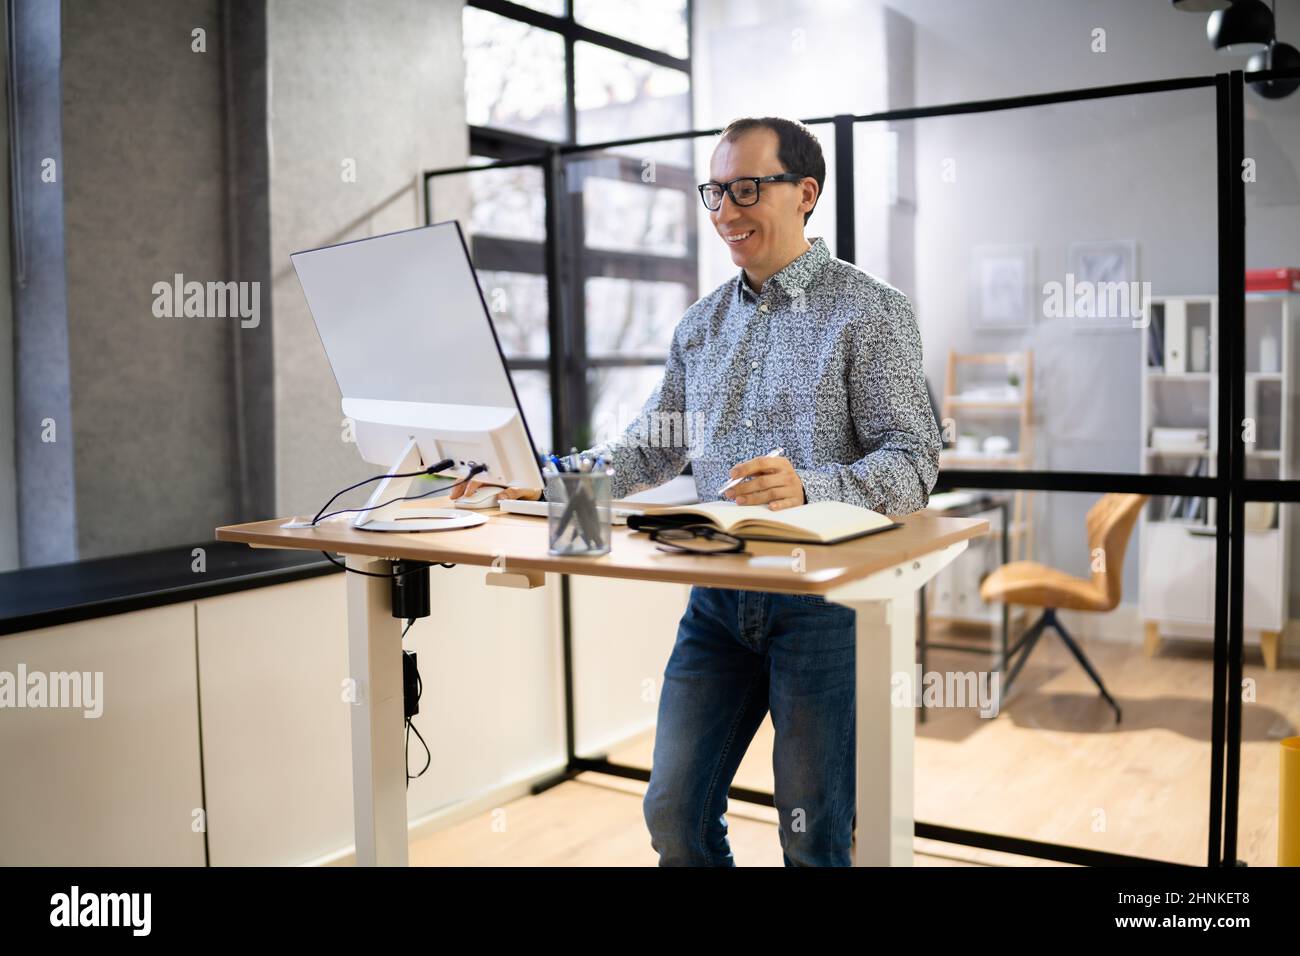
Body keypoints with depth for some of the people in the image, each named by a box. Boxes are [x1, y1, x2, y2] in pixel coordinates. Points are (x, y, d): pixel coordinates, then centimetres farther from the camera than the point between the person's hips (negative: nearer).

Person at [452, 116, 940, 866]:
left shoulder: (870, 310, -4)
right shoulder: (702, 323, 14)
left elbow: (913, 464, -11)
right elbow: (657, 446, 20)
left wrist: (808, 490, -29)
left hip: (826, 589, -5)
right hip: (720, 593, 5)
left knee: (813, 838, 3)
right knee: (675, 814, 8)